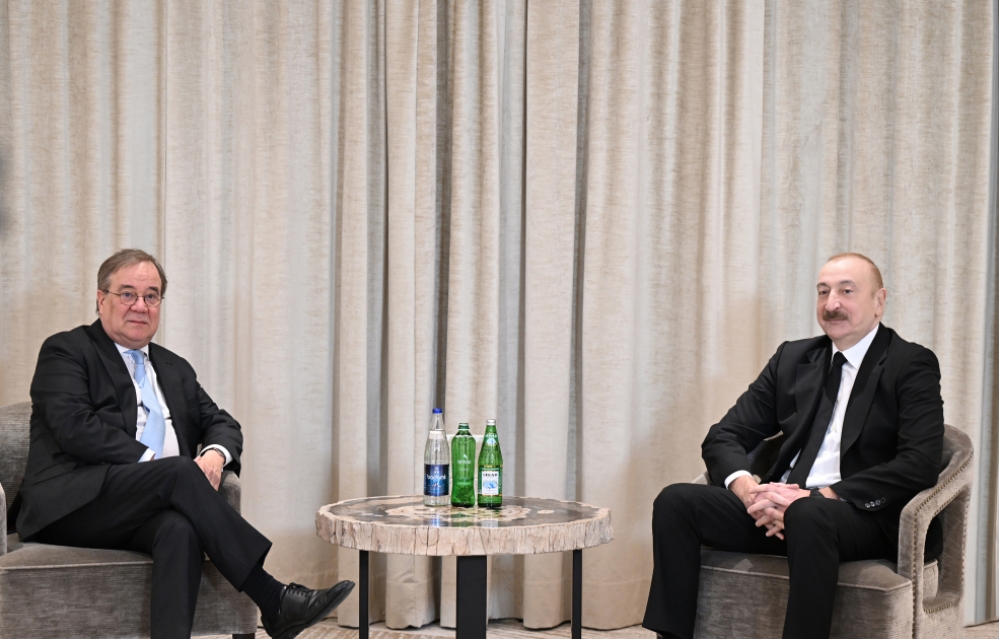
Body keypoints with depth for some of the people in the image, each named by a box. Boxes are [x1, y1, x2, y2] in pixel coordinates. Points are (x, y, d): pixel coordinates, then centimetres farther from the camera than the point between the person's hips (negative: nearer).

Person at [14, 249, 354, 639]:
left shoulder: (174, 369, 28)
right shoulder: (65, 351, 7)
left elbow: (221, 423, 22)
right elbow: (74, 427, -9)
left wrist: (215, 455, -3)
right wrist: (149, 463, -15)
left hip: (146, 512, 5)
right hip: (76, 504, -5)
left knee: (181, 530, -33)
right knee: (180, 471, -31)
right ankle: (274, 602, -32)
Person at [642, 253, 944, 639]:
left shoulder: (912, 365, 2)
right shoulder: (793, 358, 17)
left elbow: (919, 465, -12)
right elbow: (723, 437, 13)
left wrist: (824, 495, -21)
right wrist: (747, 487, -11)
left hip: (866, 517, -5)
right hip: (780, 506, 5)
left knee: (808, 514, -39)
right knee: (675, 501, -17)